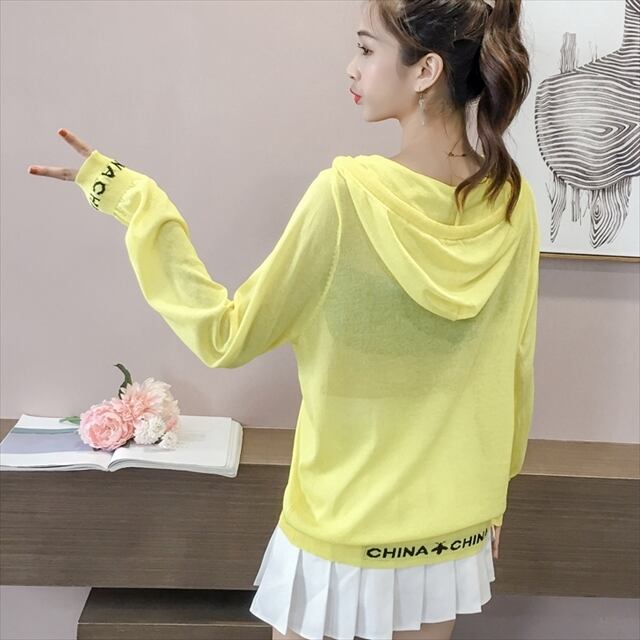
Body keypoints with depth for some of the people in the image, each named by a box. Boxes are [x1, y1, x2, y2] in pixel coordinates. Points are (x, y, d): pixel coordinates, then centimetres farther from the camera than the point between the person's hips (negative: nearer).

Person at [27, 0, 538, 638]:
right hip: (453, 525, 5)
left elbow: (226, 337, -16)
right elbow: (514, 370, 2)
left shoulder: (348, 192, -24)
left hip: (347, 525, -4)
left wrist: (129, 198, -11)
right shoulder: (512, 201, -9)